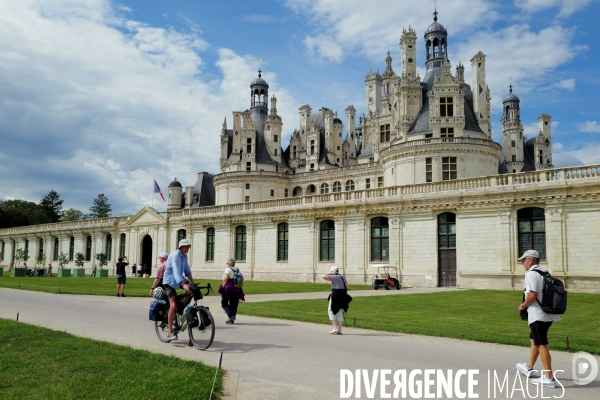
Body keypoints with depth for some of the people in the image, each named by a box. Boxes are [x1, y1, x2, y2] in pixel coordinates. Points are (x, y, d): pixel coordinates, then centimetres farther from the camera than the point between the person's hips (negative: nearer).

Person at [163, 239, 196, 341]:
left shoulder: (185, 256, 4)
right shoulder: (175, 255, -23)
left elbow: (187, 270, 9)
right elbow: (176, 271, -35)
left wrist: (193, 283, 0)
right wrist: (183, 284, -47)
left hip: (179, 280, 8)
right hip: (170, 281, -8)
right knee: (173, 305, -19)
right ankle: (170, 332, -15)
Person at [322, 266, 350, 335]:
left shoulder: (334, 277, -12)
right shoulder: (343, 277, 12)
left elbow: (324, 277, -16)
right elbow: (347, 287, 12)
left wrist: (330, 273, -2)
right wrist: (344, 294, 19)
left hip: (335, 294, -8)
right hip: (343, 295, 8)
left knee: (331, 311, 4)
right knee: (339, 312, 14)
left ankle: (335, 328, -4)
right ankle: (339, 330, 13)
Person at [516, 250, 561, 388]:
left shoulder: (531, 274, -14)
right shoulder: (545, 272, 14)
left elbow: (532, 295, -24)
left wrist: (523, 306, -8)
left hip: (538, 315, -10)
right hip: (548, 314, 10)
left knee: (541, 345, -5)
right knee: (534, 339, 24)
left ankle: (549, 378, -3)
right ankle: (529, 367, 39)